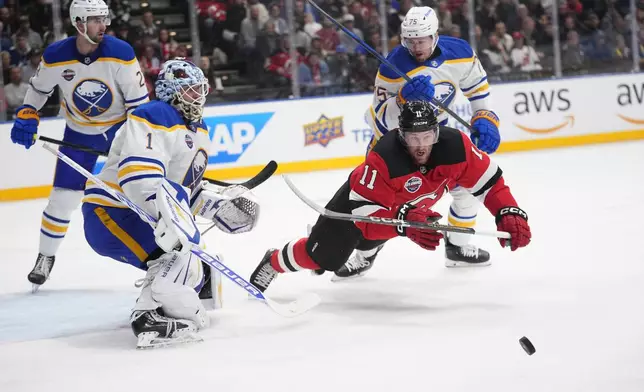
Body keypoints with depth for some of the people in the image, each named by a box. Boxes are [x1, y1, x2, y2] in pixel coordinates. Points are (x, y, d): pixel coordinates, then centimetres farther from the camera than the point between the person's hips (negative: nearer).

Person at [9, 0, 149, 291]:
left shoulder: (121, 54, -23)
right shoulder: (55, 57, -18)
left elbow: (139, 102, -17)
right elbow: (39, 88, 4)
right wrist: (26, 117, -8)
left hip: (120, 127, -1)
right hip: (79, 133, 1)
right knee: (63, 198, 1)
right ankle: (46, 256, 20)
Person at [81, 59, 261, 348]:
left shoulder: (198, 132, 14)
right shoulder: (154, 118, -19)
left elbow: (188, 188, 22)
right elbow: (138, 174, -35)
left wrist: (220, 205, 5)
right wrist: (170, 213, -47)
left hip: (141, 215, 10)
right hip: (108, 214, -10)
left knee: (194, 268, 17)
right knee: (178, 248, -29)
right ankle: (151, 317, -35)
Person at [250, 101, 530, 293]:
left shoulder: (456, 146, -32)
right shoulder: (383, 159, -43)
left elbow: (489, 181, -22)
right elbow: (365, 212, -43)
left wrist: (510, 213, -37)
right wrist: (404, 220, -59)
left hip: (411, 207, 4)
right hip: (361, 198, -4)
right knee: (322, 256, 0)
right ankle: (273, 263, 28)